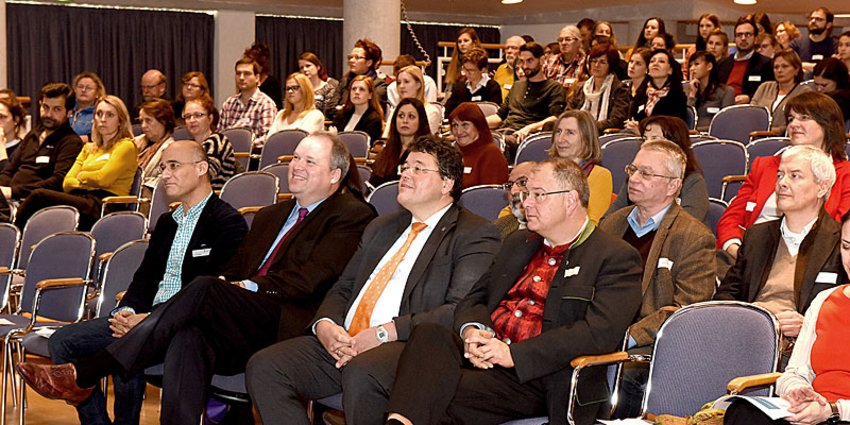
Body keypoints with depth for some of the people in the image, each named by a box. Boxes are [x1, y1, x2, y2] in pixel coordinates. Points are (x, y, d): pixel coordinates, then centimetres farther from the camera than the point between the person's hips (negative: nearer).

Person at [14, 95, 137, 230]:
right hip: (80, 201, 6)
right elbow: (67, 183, 15)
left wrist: (81, 176, 11)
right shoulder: (88, 148, 28)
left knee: (39, 195, -25)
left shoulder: (126, 146, 7)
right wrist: (89, 184, -3)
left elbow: (103, 179, -8)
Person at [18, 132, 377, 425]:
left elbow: (310, 279, -7)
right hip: (243, 334, 6)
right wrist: (225, 283, 0)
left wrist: (249, 287, -9)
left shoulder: (352, 217, 6)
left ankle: (84, 375, -27)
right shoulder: (271, 215, 30)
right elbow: (234, 269, 22)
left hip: (286, 328, -6)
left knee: (205, 288, -28)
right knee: (188, 337, -29)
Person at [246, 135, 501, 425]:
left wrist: (385, 333, -18)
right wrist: (324, 324, 0)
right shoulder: (381, 228, 28)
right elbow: (342, 289, 25)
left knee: (361, 371, -39)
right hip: (342, 343, 7)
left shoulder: (475, 235, 3)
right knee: (264, 367, -15)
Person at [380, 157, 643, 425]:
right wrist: (472, 330, -4)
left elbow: (600, 333, -13)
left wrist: (514, 354, -17)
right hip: (483, 353, 6)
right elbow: (475, 298, 23)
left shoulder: (616, 258, 2)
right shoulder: (518, 243, 26)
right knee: (429, 334, -29)